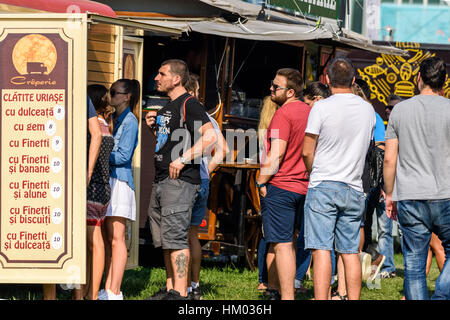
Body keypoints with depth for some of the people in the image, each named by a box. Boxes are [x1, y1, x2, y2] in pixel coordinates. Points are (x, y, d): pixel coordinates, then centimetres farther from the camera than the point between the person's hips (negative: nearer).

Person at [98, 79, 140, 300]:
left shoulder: (129, 121, -8)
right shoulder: (114, 119, 18)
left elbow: (123, 155, -14)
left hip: (119, 181, -9)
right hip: (106, 180, 9)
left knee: (116, 239, -9)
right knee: (107, 239, 7)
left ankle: (115, 292, -10)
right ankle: (108, 289, 9)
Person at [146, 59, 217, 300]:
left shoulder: (189, 105, -10)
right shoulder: (167, 107, 19)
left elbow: (210, 136, -22)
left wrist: (183, 159, -22)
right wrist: (153, 127, 11)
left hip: (180, 180, -10)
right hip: (161, 180, 10)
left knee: (175, 237, -14)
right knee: (163, 239, 12)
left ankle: (180, 293, -15)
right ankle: (170, 288, 19)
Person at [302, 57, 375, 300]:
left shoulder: (322, 108, -9)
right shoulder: (368, 110, 6)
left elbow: (307, 152, -5)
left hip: (323, 188, -5)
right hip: (354, 189, 5)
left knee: (321, 249, -7)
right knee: (351, 252, 8)